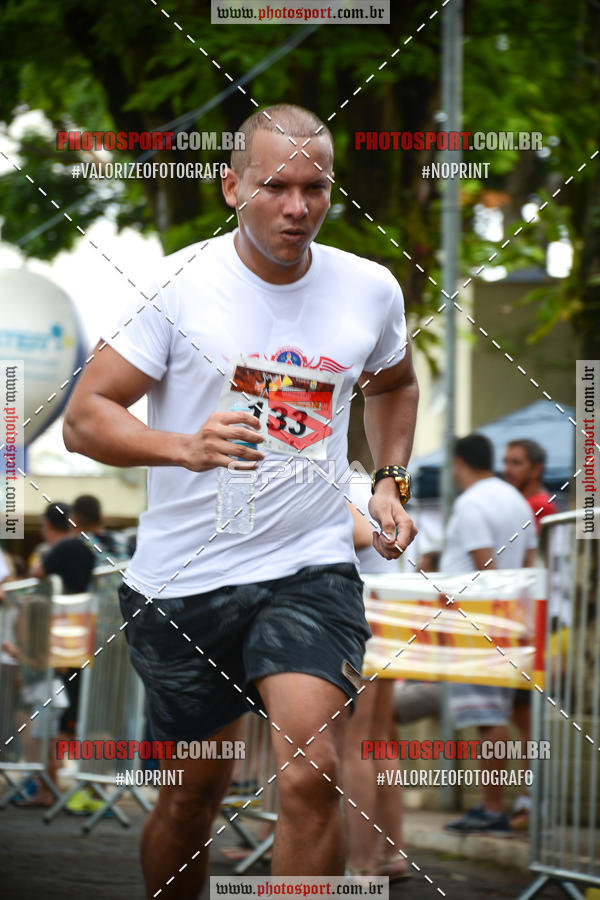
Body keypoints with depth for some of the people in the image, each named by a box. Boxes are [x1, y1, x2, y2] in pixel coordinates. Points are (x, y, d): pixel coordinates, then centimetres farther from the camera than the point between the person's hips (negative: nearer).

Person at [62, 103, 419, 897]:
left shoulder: (371, 290, 3)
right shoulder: (178, 285, -8)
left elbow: (393, 384, 26)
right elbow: (84, 418, -9)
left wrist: (389, 482, 12)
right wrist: (185, 447, -26)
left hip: (311, 570, 1)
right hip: (180, 583, -1)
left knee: (312, 776, -20)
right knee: (193, 792, 12)